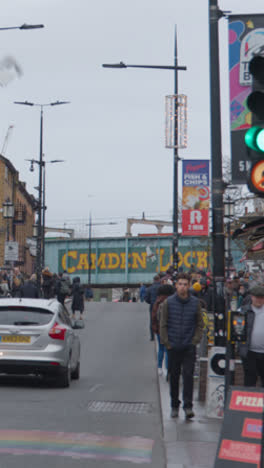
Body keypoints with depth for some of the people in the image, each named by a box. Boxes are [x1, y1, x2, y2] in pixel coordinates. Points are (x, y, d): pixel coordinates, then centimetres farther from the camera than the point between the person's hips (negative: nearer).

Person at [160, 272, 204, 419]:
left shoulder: (195, 302, 0)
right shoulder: (168, 302, -2)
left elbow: (200, 324, 7)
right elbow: (163, 324, 3)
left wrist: (195, 340, -1)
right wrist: (166, 342, -2)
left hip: (189, 347, -1)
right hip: (173, 347, 1)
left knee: (188, 375, -7)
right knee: (174, 377, 9)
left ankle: (188, 406, -3)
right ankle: (175, 405, 21)